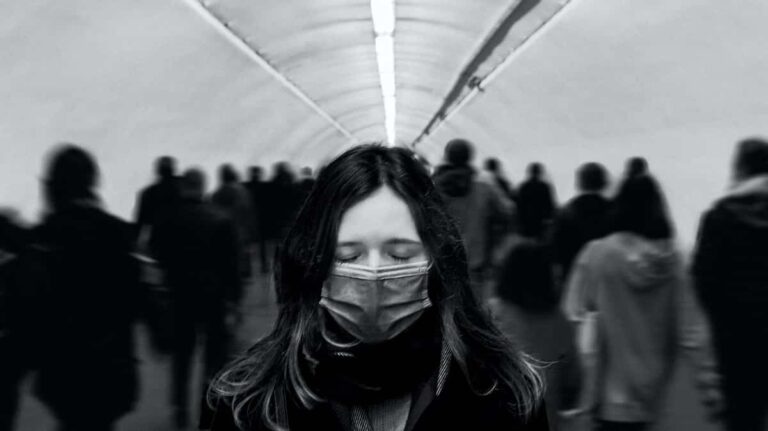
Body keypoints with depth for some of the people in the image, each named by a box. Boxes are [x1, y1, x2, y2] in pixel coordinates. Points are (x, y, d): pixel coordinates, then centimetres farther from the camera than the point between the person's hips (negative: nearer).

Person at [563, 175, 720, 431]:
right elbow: (691, 325, -5)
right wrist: (708, 377, 1)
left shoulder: (597, 253, -15)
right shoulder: (671, 259, -6)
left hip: (611, 388, -3)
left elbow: (575, 310, -10)